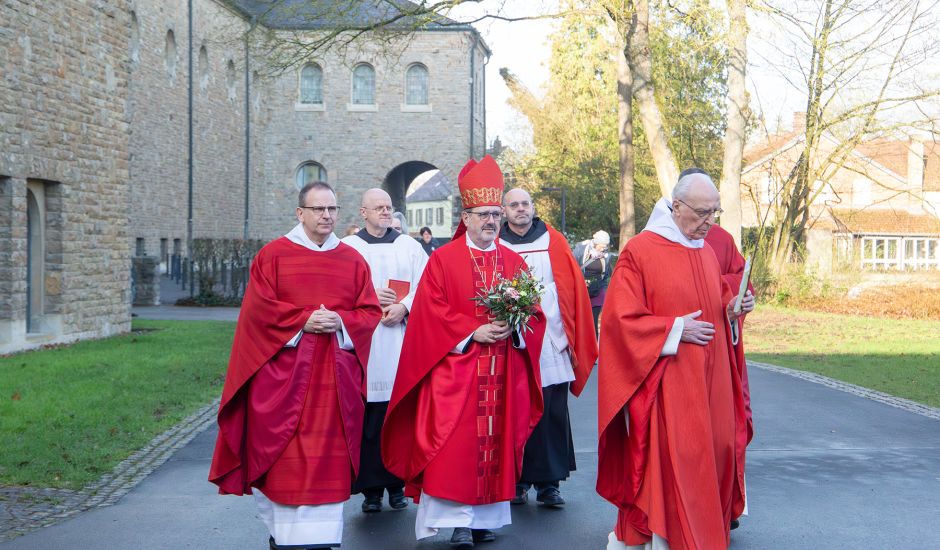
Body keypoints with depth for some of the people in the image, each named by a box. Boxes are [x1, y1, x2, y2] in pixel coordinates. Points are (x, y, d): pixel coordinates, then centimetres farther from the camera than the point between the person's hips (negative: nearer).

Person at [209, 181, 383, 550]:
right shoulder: (273, 255, 3)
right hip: (284, 373, -2)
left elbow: (370, 312, 6)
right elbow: (259, 309, -5)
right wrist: (303, 321, -15)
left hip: (335, 377, 2)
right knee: (282, 455, -3)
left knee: (328, 457, 2)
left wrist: (340, 322, -12)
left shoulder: (352, 260, 10)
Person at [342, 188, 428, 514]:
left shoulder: (409, 246, 15)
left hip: (401, 338, 2)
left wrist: (403, 307, -10)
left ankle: (397, 483, 8)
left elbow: (424, 286, 6)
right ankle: (370, 487, 2)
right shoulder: (347, 247, 9)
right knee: (366, 415, -3)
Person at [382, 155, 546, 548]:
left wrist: (514, 329, -11)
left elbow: (533, 312, 10)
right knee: (455, 443, -8)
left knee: (496, 441, 5)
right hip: (455, 371, -4)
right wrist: (474, 331, -15)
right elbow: (431, 313, -7)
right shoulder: (443, 260, 0)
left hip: (503, 373, 4)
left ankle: (485, 517, 13)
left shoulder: (514, 262, 12)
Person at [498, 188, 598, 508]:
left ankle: (549, 484, 7)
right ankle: (517, 481, 13)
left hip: (551, 342, 1)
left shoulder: (554, 242, 8)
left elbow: (573, 289, 6)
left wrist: (572, 337, 0)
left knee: (552, 414, 0)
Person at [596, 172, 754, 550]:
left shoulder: (707, 252, 12)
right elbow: (619, 319, -13)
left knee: (715, 457, 7)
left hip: (709, 383, 7)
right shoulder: (640, 251, -10)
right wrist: (676, 329, -16)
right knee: (670, 465, -7)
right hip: (665, 386, -7)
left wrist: (732, 309, 2)